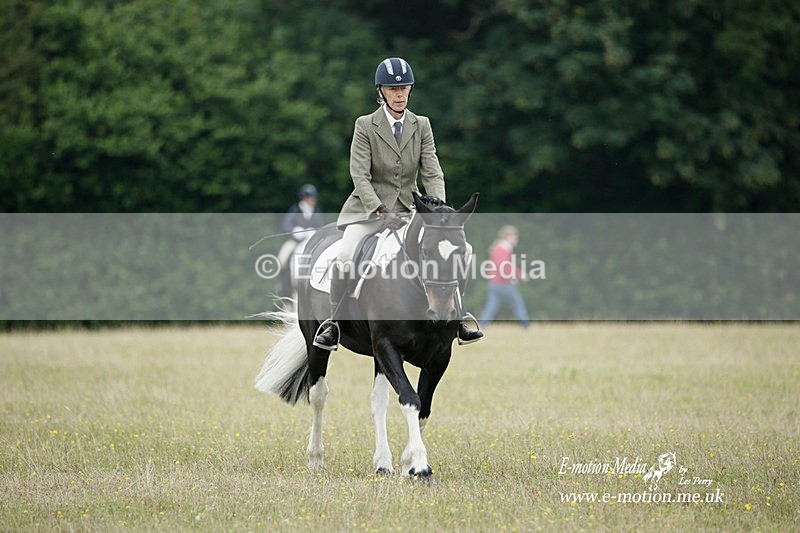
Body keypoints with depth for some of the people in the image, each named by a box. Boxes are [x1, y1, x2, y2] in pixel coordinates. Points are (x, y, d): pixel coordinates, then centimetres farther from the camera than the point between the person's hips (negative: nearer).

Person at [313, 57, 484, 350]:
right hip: (370, 208, -3)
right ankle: (333, 324, -14)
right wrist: (381, 211, -25)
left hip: (409, 208, 3)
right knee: (345, 256, -27)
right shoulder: (365, 126, -5)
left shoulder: (421, 125, 4)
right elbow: (360, 175, -12)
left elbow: (433, 173, -1)